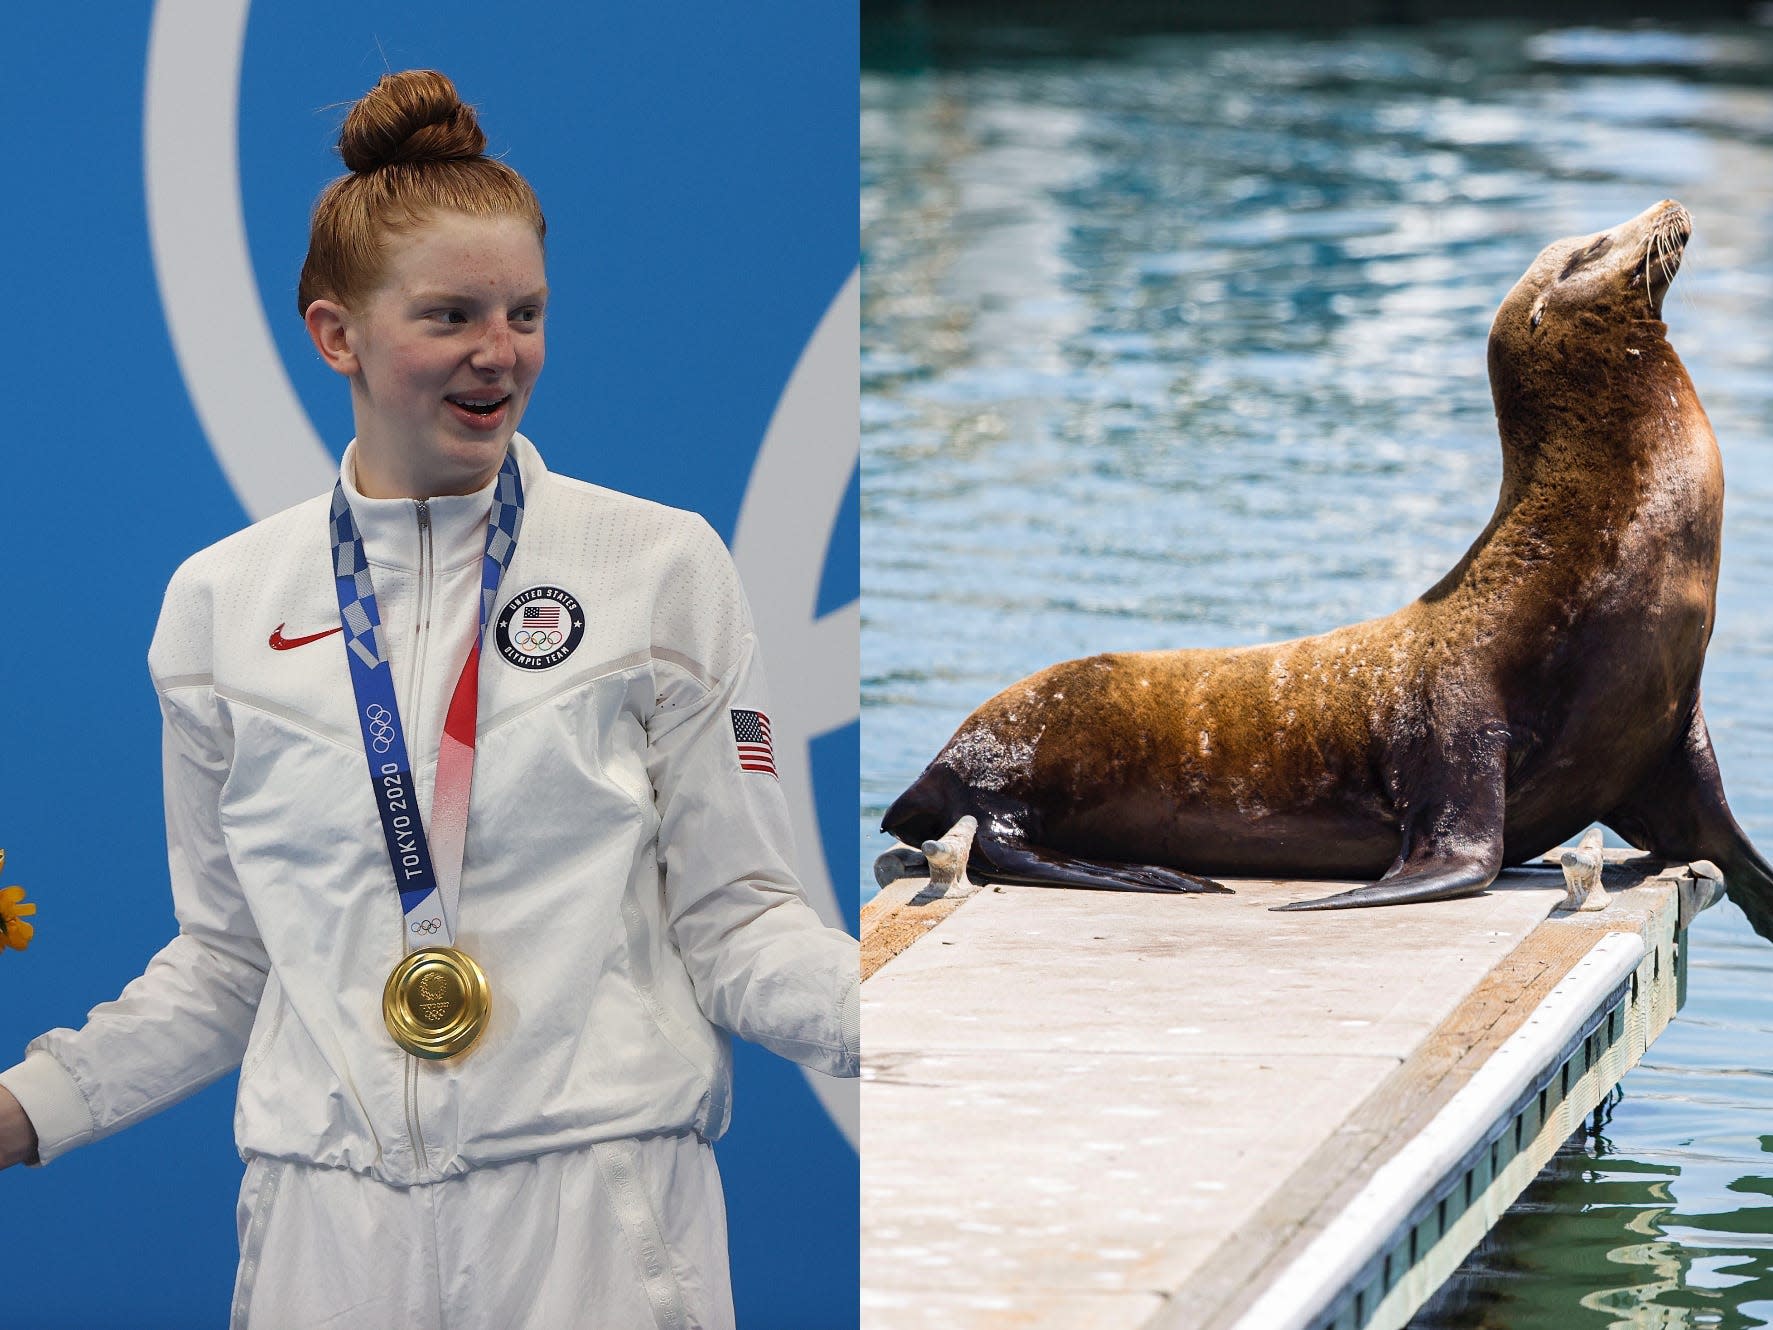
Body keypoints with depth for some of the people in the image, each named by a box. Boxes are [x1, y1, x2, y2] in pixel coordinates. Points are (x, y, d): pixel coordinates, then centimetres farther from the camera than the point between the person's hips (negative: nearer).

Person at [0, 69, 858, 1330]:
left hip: (600, 1211, -2)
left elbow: (733, 923, 1)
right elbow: (227, 959, 13)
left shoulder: (663, 565, 2)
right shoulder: (222, 601, 7)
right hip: (335, 1224, 2)